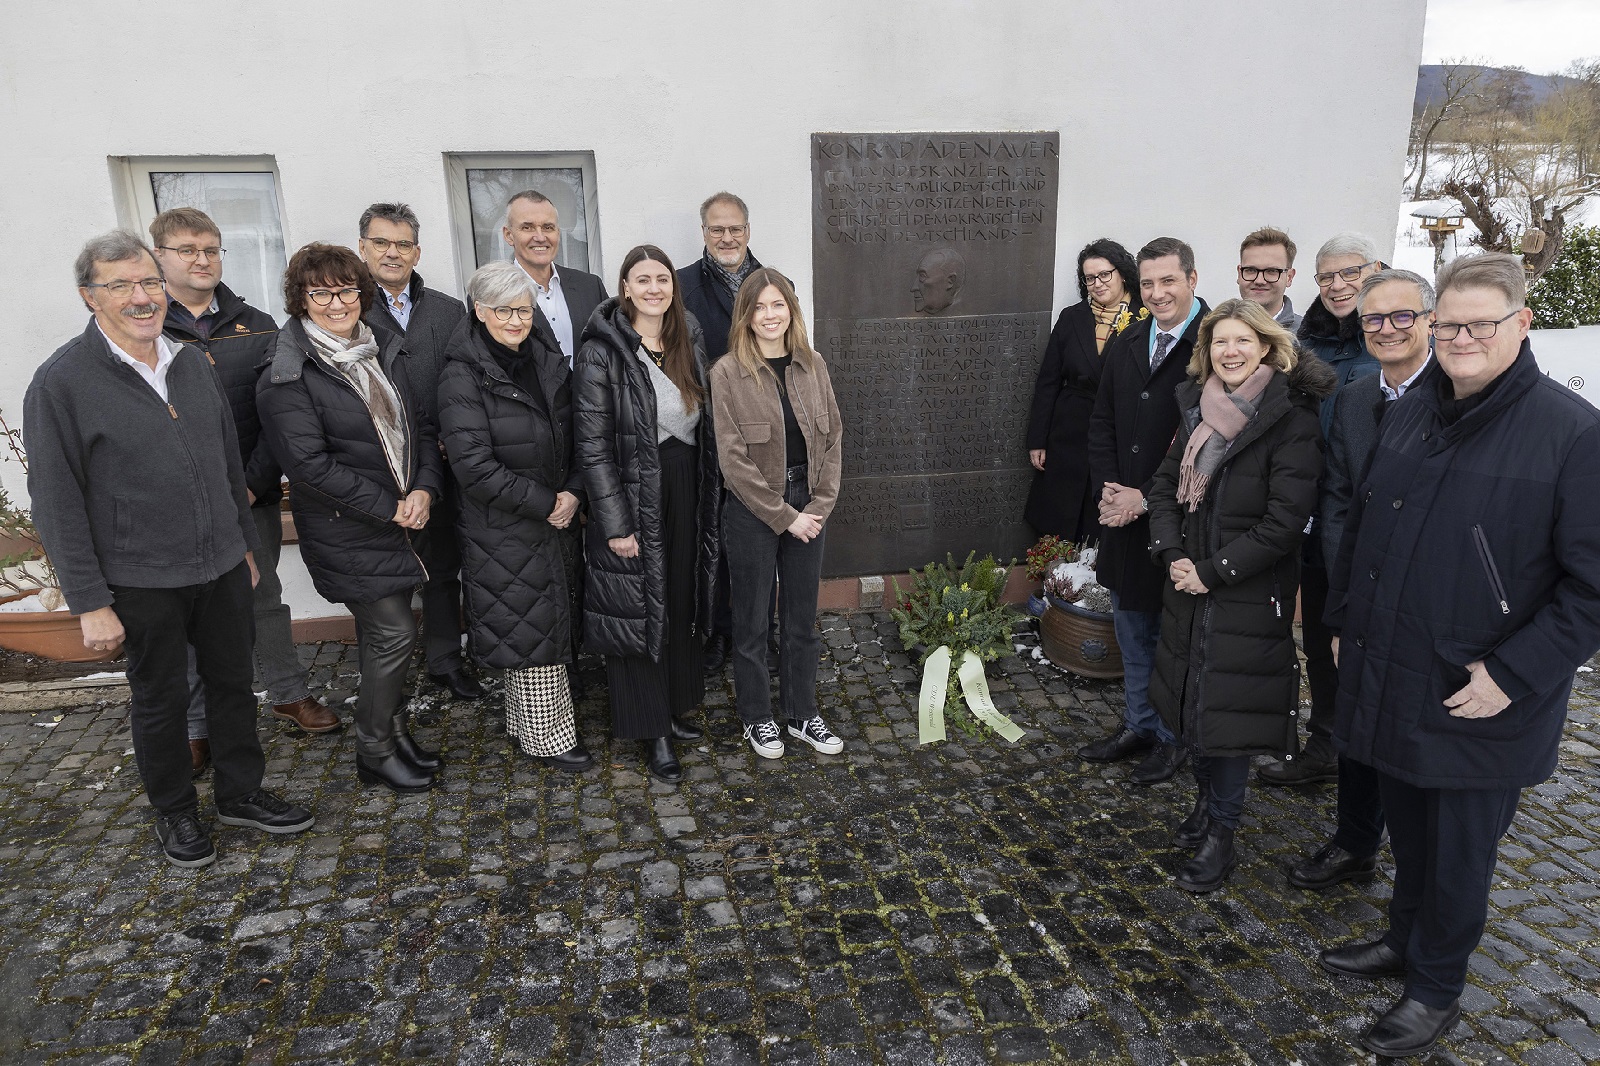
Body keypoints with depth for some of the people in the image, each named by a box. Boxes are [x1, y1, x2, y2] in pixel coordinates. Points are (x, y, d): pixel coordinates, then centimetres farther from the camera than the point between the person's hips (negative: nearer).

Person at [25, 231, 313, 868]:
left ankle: (241, 793, 34)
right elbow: (56, 502, -12)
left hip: (222, 567, 5)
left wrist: (245, 544, 15)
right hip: (142, 581, -5)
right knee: (160, 699, 12)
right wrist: (90, 602, -13)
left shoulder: (191, 362, 5)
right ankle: (175, 811, 32)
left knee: (233, 680, 15)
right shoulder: (61, 381, -12)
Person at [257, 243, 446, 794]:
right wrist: (389, 506, -17)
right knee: (394, 633, -5)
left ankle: (394, 732, 31)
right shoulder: (287, 376, -12)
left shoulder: (382, 349, 8)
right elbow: (309, 463, -18)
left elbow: (420, 425, 9)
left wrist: (425, 489, -8)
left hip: (401, 518, 6)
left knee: (384, 633, 16)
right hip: (347, 531, -6)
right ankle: (374, 752, 13)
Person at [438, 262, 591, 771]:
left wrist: (573, 491, -8)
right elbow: (475, 467, -20)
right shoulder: (462, 377, -14)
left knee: (550, 623, 14)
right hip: (504, 529, -6)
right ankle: (549, 735, 18)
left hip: (559, 517, 6)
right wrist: (545, 504, -17)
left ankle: (523, 720, 32)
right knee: (529, 628, 2)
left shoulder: (548, 359, 5)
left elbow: (577, 435, 9)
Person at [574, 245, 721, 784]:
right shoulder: (603, 352, -13)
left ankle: (674, 707, 34)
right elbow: (593, 445, -15)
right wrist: (615, 523, -17)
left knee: (681, 608, 16)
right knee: (636, 613, 4)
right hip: (634, 501, -6)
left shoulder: (689, 342, 6)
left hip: (687, 498, 6)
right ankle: (653, 732, 18)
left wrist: (711, 500, 9)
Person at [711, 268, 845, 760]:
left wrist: (819, 506, -7)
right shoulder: (728, 373, -11)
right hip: (752, 511, -4)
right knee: (753, 621, 10)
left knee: (802, 617, 14)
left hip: (808, 505, 4)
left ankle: (802, 714, 30)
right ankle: (757, 718, 27)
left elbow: (832, 439, 4)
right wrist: (784, 516, -13)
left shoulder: (812, 365, 3)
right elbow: (734, 459, -14)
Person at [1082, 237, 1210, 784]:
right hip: (1123, 513, 6)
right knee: (1131, 627, 18)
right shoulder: (1124, 344, 8)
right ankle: (1139, 724, 35)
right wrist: (1108, 488, -3)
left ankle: (1173, 737, 27)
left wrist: (1148, 498, -16)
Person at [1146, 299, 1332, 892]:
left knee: (1227, 706, 2)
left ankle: (1219, 836, 18)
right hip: (1190, 585, 6)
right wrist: (1171, 553, -7)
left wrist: (1214, 570, -16)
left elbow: (1286, 520, -18)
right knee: (1190, 697, 15)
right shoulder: (1198, 410, 6)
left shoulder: (1291, 421, -13)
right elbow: (1165, 486, 9)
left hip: (1249, 594, -6)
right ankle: (1205, 803, 36)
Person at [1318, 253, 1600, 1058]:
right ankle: (1405, 940, 44)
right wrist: (1342, 621, 13)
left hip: (1479, 704, -5)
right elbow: (1358, 528, 15)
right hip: (1389, 681, 5)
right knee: (1406, 829, 22)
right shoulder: (1407, 413, 6)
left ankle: (1436, 988, 32)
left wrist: (1514, 674, -18)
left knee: (1459, 851, 12)